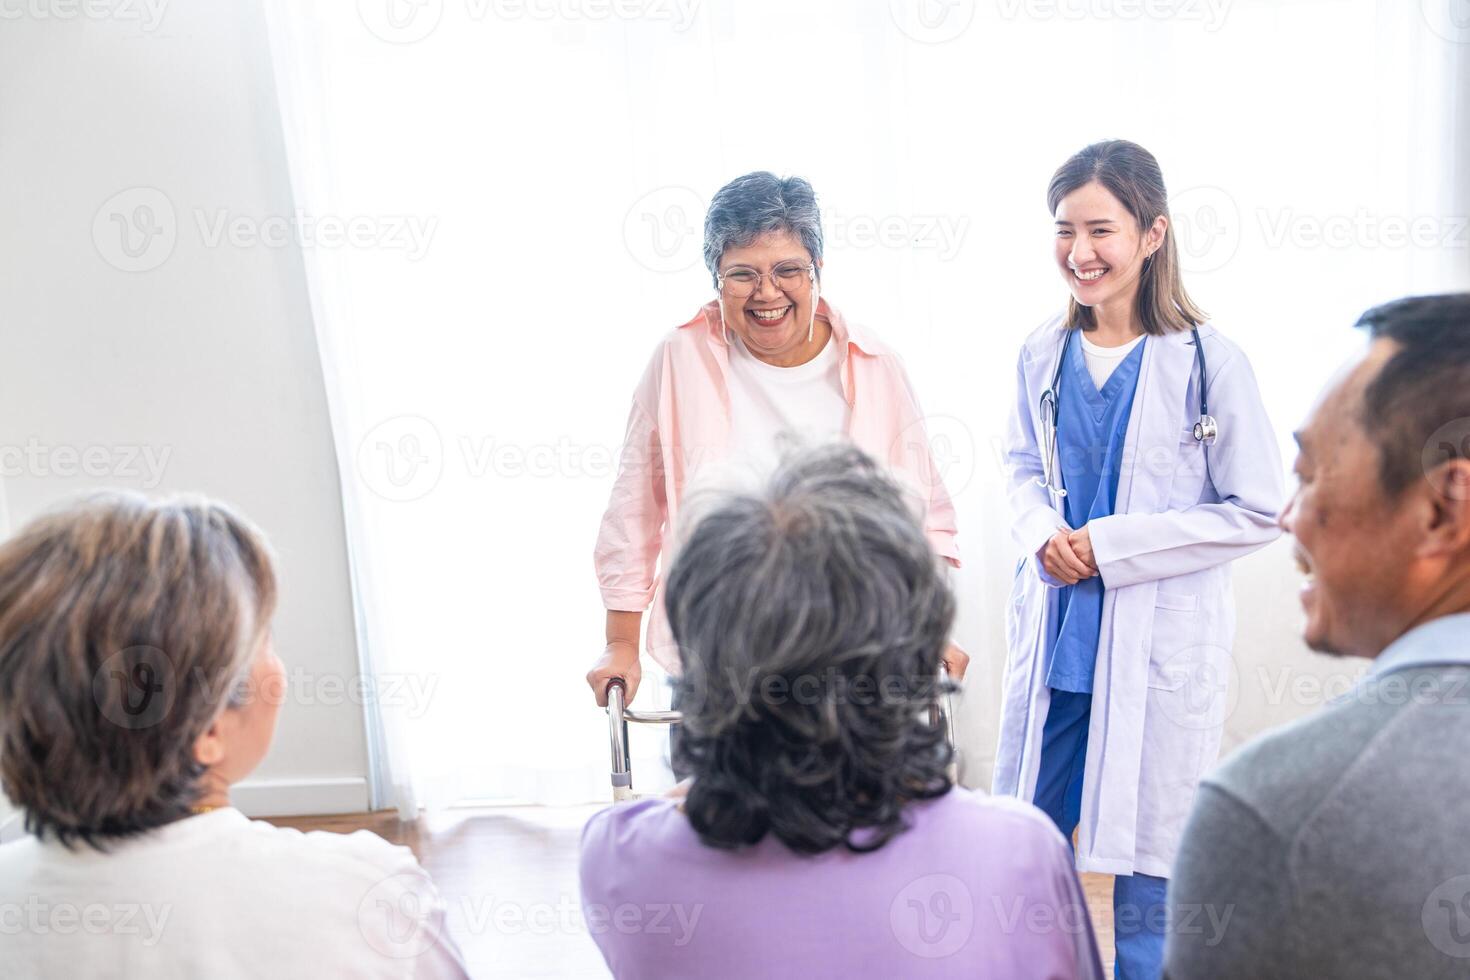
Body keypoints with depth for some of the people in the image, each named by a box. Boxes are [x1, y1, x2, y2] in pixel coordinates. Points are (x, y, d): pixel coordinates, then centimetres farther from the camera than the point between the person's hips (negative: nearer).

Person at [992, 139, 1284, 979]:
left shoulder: (1209, 361, -13)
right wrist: (1043, 532, -8)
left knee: (1148, 863, 10)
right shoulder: (1044, 354, 1)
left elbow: (1255, 511, -10)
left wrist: (1109, 546, -15)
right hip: (1054, 635, 5)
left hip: (1161, 649, -4)